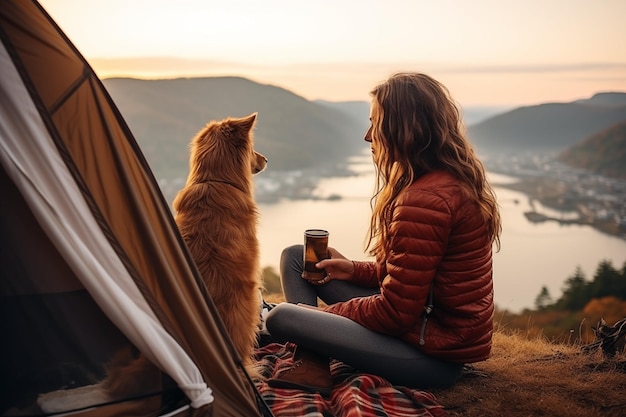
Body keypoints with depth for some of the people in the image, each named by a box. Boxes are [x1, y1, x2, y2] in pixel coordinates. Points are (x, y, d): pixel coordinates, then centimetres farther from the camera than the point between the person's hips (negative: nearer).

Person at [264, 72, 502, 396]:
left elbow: (396, 312, -22)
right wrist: (354, 270, 7)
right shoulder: (454, 177, 6)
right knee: (295, 256, 7)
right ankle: (310, 363, -3)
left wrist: (324, 310, -7)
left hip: (434, 353, -10)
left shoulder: (424, 199, -26)